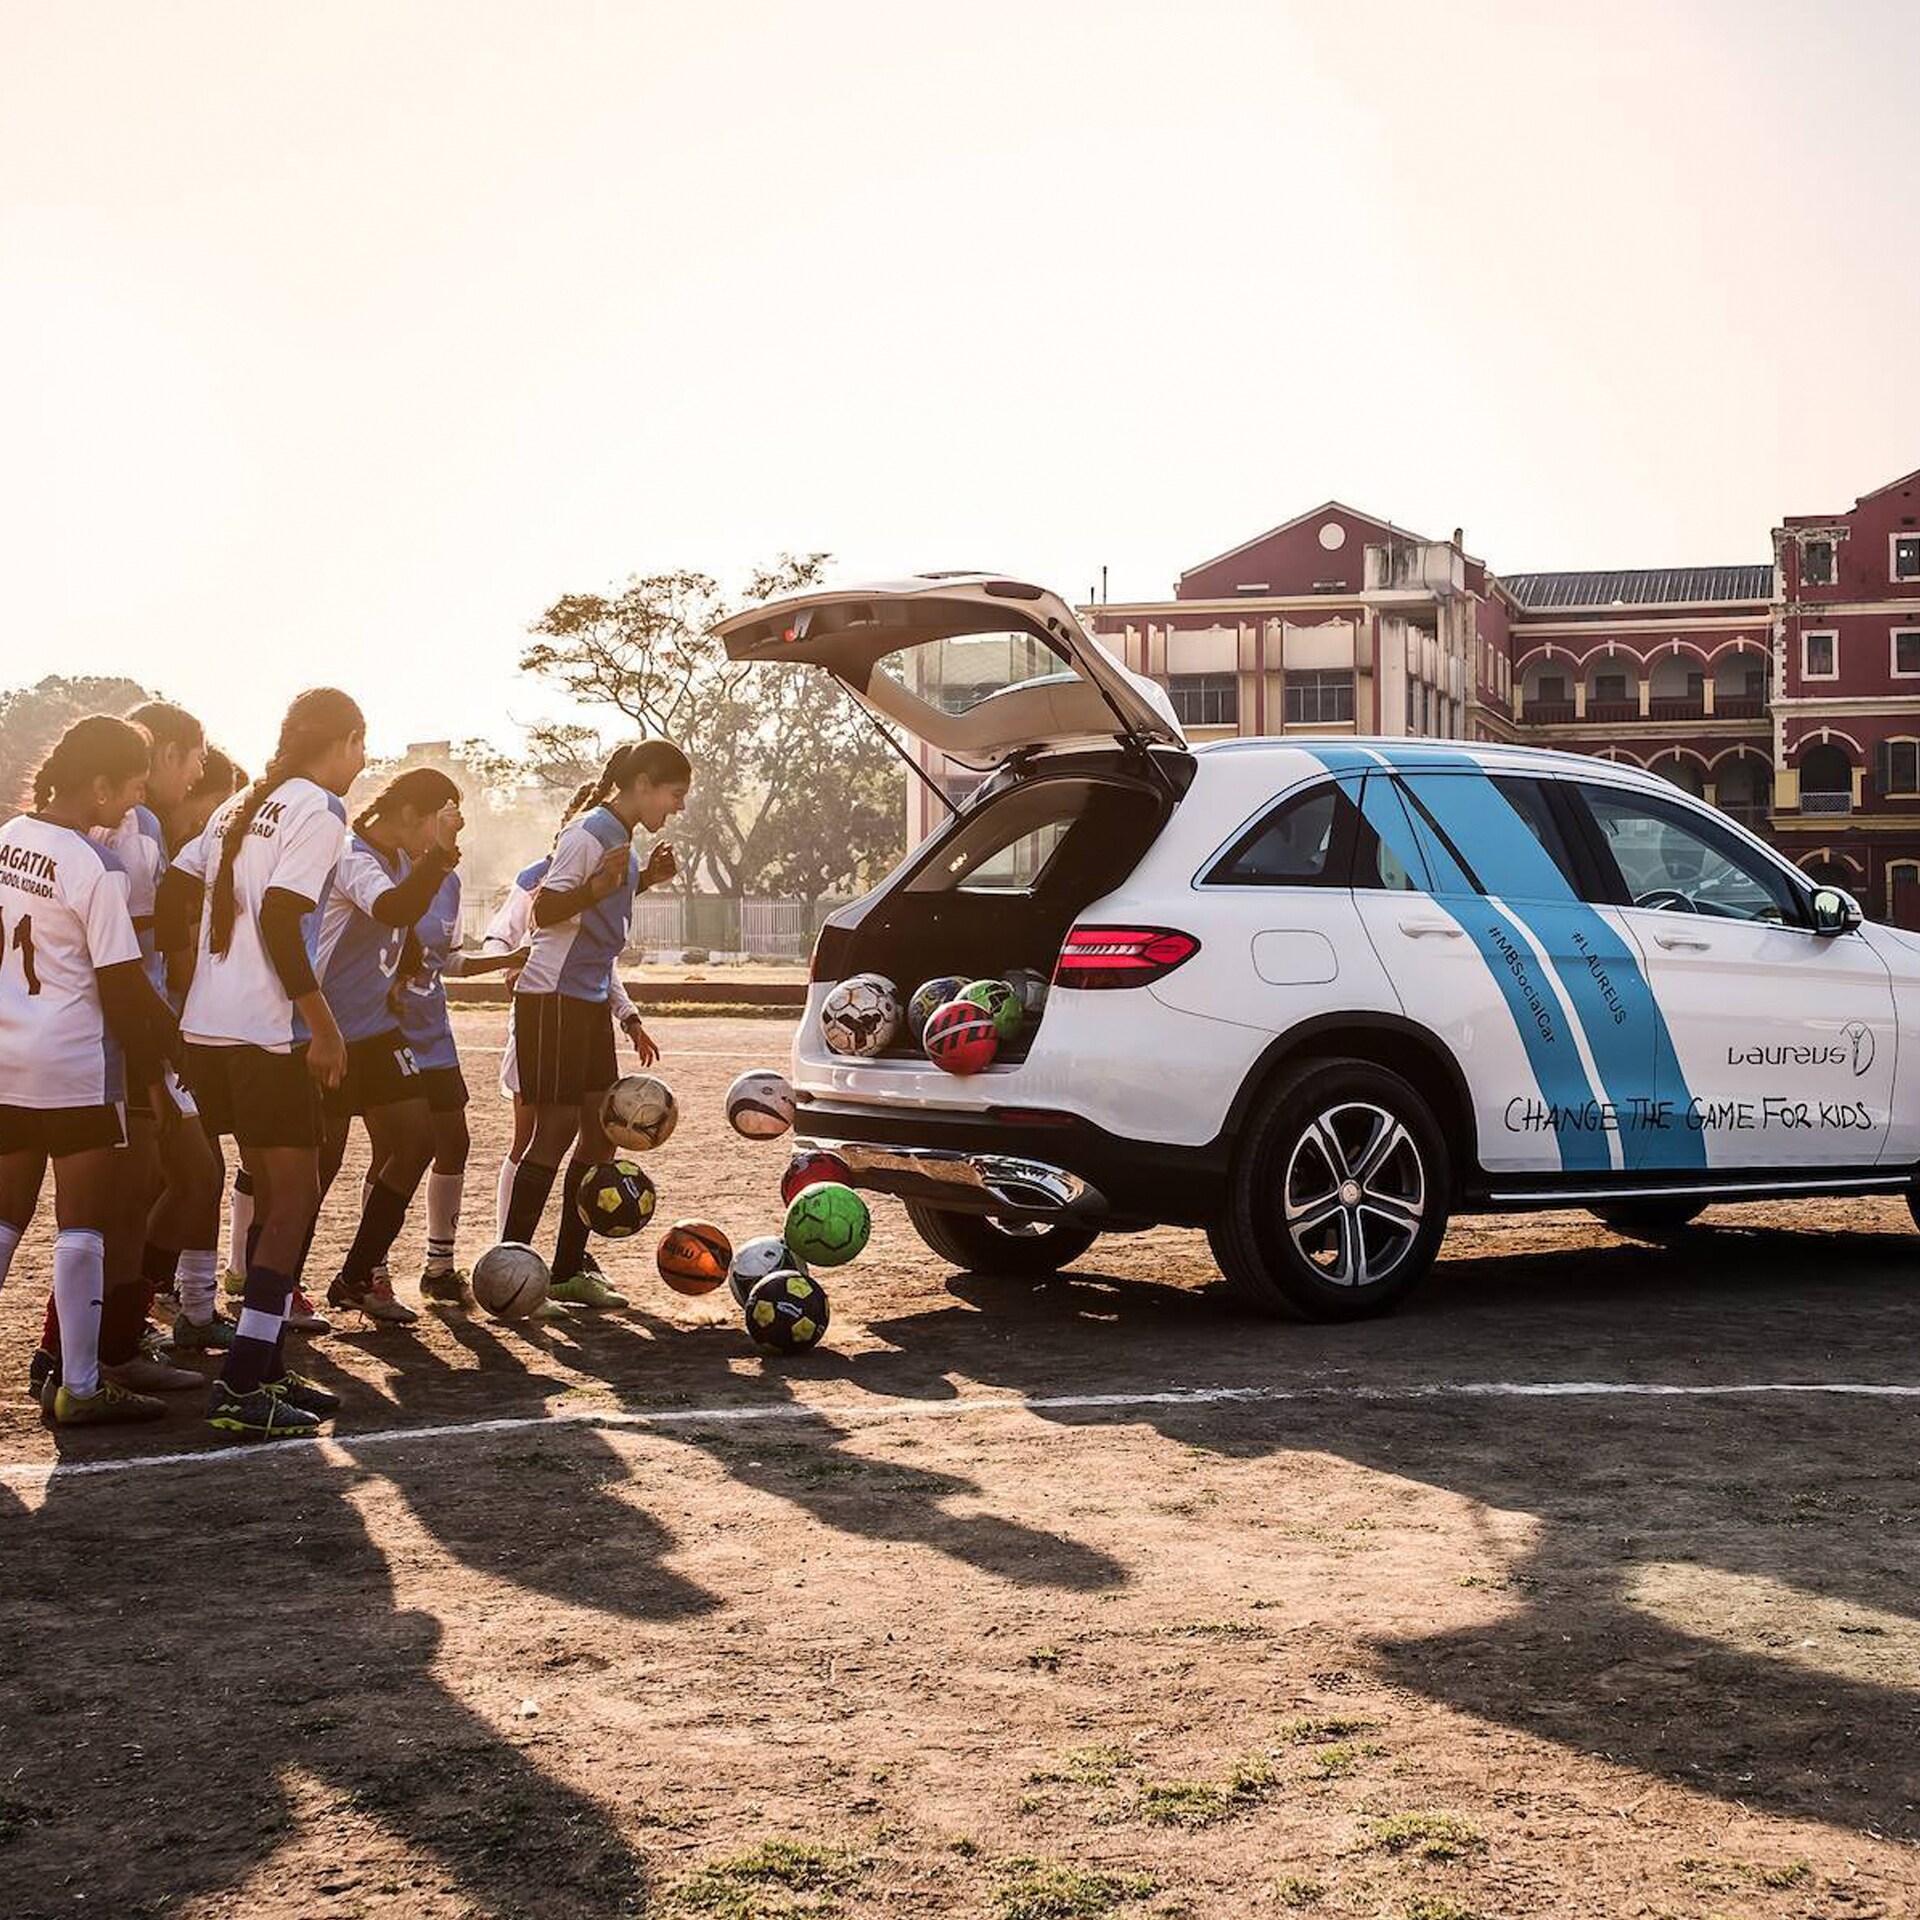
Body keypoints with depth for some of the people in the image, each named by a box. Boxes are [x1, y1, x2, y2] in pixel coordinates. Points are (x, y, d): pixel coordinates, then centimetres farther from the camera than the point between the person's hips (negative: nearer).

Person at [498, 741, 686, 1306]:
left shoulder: (621, 834, 14)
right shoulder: (589, 831, -15)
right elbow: (545, 909, -20)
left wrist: (643, 878, 14)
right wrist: (600, 886, -34)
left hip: (589, 998, 10)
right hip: (553, 998, -10)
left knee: (602, 1126, 8)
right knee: (557, 1127, -8)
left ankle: (568, 1270, 14)